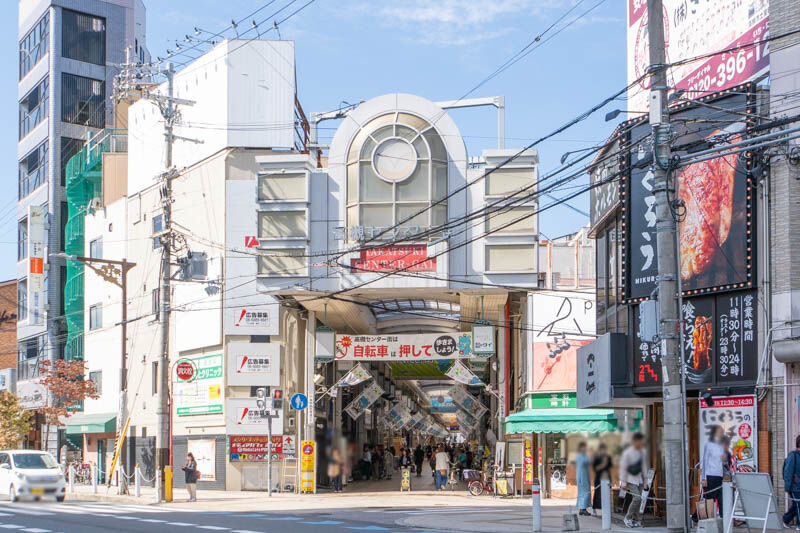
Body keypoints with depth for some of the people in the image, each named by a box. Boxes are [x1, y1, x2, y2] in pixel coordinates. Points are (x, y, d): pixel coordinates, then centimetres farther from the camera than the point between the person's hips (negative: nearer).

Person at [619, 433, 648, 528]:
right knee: (637, 498, -17)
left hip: (639, 479, 7)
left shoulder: (641, 453, 8)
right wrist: (623, 483, -12)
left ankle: (636, 520, 9)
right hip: (630, 479, -7)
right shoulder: (627, 453, -13)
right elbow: (623, 468, -11)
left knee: (639, 500, 1)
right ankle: (628, 518, -4)